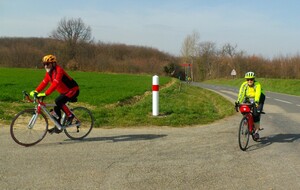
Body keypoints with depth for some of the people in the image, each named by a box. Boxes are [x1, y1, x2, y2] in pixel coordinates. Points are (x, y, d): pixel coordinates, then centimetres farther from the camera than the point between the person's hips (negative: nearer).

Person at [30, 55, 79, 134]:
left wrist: (45, 94, -42)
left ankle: (70, 115, -8)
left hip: (73, 90, -9)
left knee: (58, 101, -27)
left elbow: (55, 84, -35)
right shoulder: (49, 72, 4)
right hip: (65, 91, 9)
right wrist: (36, 91, -11)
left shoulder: (58, 70, -24)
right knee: (56, 107, 2)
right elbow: (44, 83, 3)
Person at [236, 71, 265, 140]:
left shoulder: (257, 85, -26)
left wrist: (256, 102, -57)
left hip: (258, 100, -3)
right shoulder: (244, 85, -17)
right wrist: (238, 102, -42)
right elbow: (241, 93, -28)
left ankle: (256, 132, -10)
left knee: (256, 114, -18)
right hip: (248, 99, 4)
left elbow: (258, 94, -40)